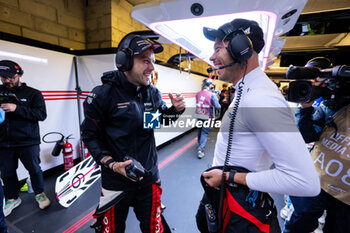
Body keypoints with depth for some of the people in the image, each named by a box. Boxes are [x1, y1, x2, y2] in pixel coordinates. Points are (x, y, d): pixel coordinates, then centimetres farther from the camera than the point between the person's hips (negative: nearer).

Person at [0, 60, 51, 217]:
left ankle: (39, 194, 30)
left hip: (28, 142, -3)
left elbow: (41, 114, -13)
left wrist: (16, 108, -23)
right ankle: (13, 198, 36)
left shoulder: (33, 93, -2)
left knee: (34, 169, 9)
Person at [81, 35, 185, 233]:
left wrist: (176, 109, -7)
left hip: (149, 178, 4)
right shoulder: (103, 94, -15)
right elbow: (90, 135, -9)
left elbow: (162, 118, 14)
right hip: (116, 181, -3)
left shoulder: (153, 93, -2)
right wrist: (112, 164, -20)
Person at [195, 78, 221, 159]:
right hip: (207, 117, -5)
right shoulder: (212, 95, -14)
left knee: (200, 131, 21)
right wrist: (220, 105, 9)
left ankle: (200, 145, 40)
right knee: (204, 133, 2)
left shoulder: (198, 94, 0)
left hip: (199, 116, 5)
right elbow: (217, 106, -15)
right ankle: (200, 150, -6)